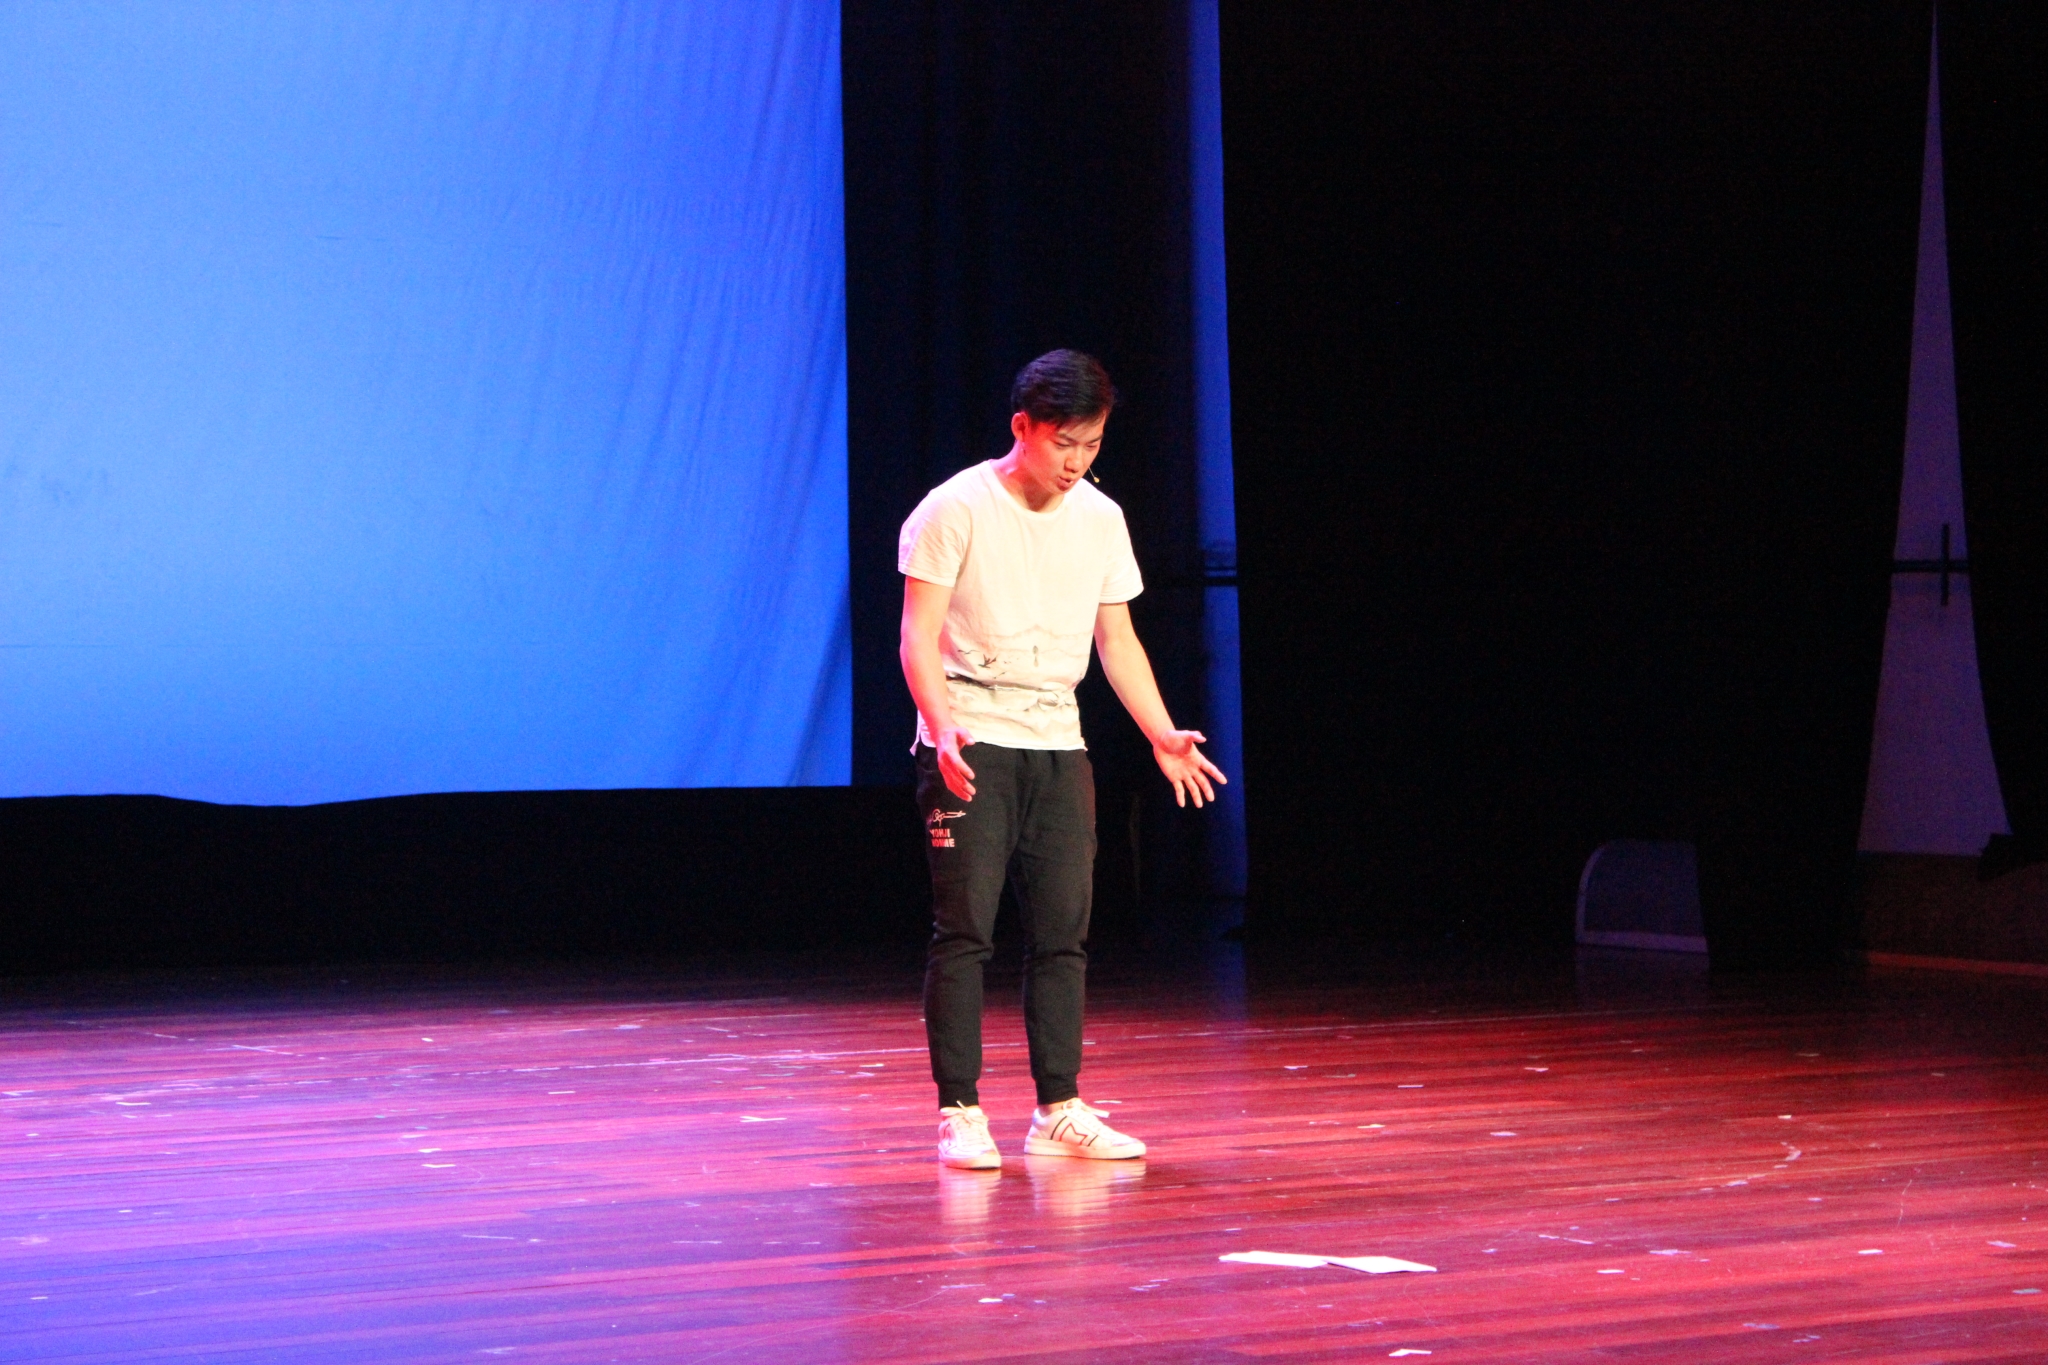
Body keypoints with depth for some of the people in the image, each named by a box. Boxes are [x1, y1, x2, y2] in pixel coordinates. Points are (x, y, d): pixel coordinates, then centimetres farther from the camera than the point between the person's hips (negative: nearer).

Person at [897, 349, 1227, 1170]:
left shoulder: (1100, 518, 9)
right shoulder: (957, 509, -7)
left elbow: (1116, 639, 15)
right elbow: (919, 634, -10)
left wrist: (1162, 735, 5)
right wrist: (941, 724, -26)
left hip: (1058, 744, 5)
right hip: (969, 745, -5)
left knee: (1063, 930, 4)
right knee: (965, 927, -7)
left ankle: (1058, 1112, 10)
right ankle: (960, 1116, -2)